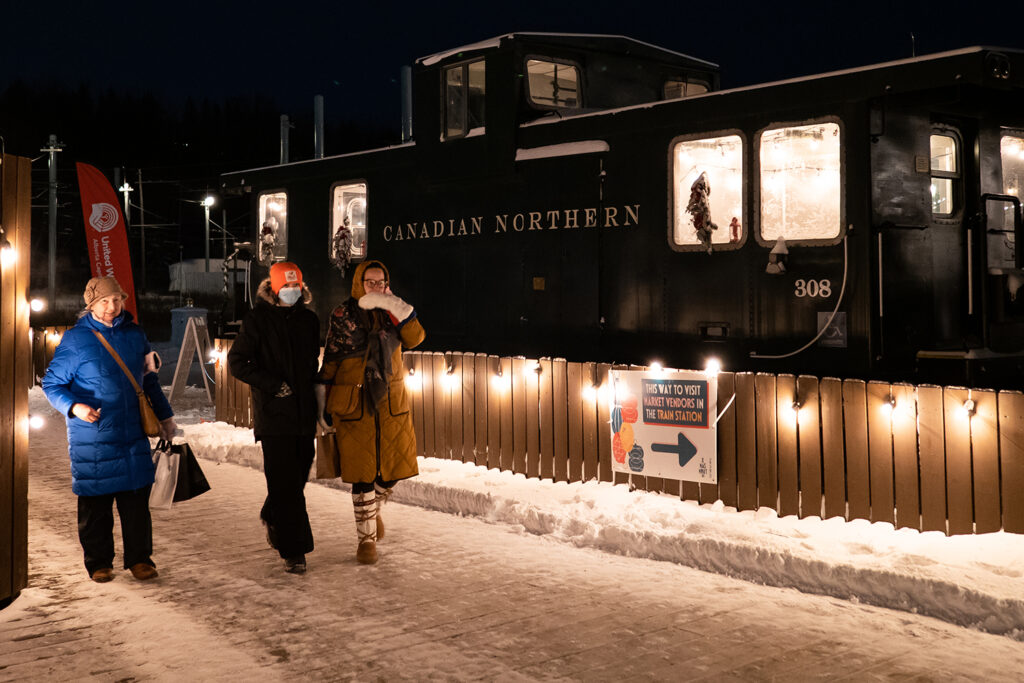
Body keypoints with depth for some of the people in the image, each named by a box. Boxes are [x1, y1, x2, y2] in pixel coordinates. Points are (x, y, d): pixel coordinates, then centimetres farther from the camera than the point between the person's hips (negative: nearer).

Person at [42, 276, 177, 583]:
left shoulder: (135, 335, 9)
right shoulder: (75, 339, -3)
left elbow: (150, 380, 20)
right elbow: (51, 384, 0)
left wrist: (165, 416, 23)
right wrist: (74, 407, -18)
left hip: (133, 435, 3)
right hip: (91, 438, -3)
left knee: (137, 500, 4)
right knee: (95, 504, 4)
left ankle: (140, 558, 16)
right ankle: (99, 562, 18)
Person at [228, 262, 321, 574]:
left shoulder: (309, 319, 11)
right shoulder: (257, 319, -3)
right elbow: (236, 362, -4)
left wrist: (315, 394, 13)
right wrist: (272, 384, -11)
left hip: (304, 413, 5)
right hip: (273, 412, -5)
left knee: (298, 476, 13)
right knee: (284, 481, -8)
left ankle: (272, 516, 42)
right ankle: (294, 551, -3)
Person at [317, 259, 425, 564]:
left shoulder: (391, 312, 6)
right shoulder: (343, 315, -3)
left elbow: (414, 338, -7)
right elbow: (330, 359, 0)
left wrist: (398, 308, -18)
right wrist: (322, 399, -1)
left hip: (391, 401, 3)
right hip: (354, 405, -3)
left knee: (394, 465, 9)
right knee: (362, 471, -1)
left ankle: (374, 508, 40)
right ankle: (366, 536, 13)